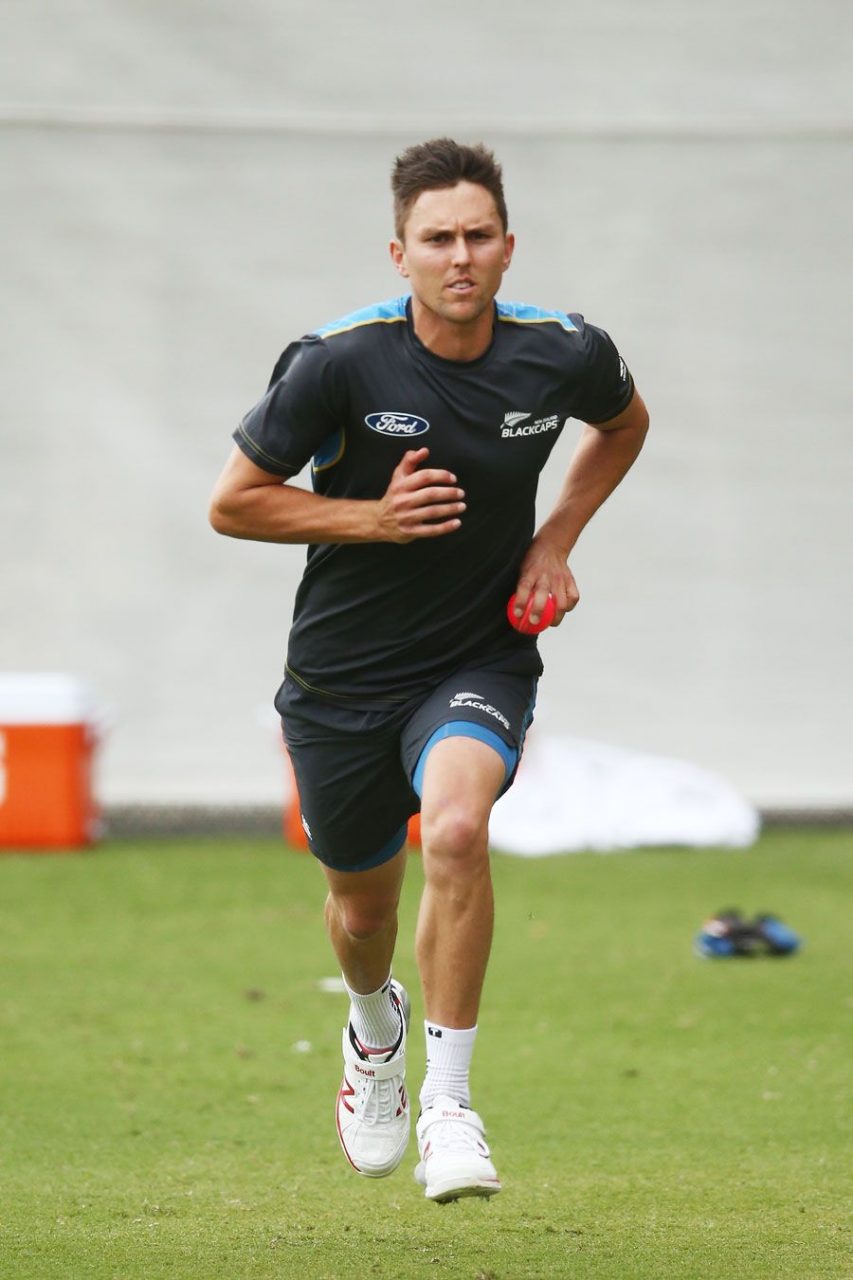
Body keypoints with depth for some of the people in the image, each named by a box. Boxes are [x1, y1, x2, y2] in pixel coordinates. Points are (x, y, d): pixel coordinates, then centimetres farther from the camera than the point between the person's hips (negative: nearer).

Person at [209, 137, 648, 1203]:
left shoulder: (565, 355, -10)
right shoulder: (338, 364, -18)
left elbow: (623, 423, 15)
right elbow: (232, 503, -9)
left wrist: (556, 541, 1)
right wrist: (375, 518, -21)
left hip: (481, 660, 0)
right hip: (343, 675, 1)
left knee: (456, 828, -32)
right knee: (362, 908, 17)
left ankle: (447, 1105, -22)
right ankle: (375, 1029, 56)